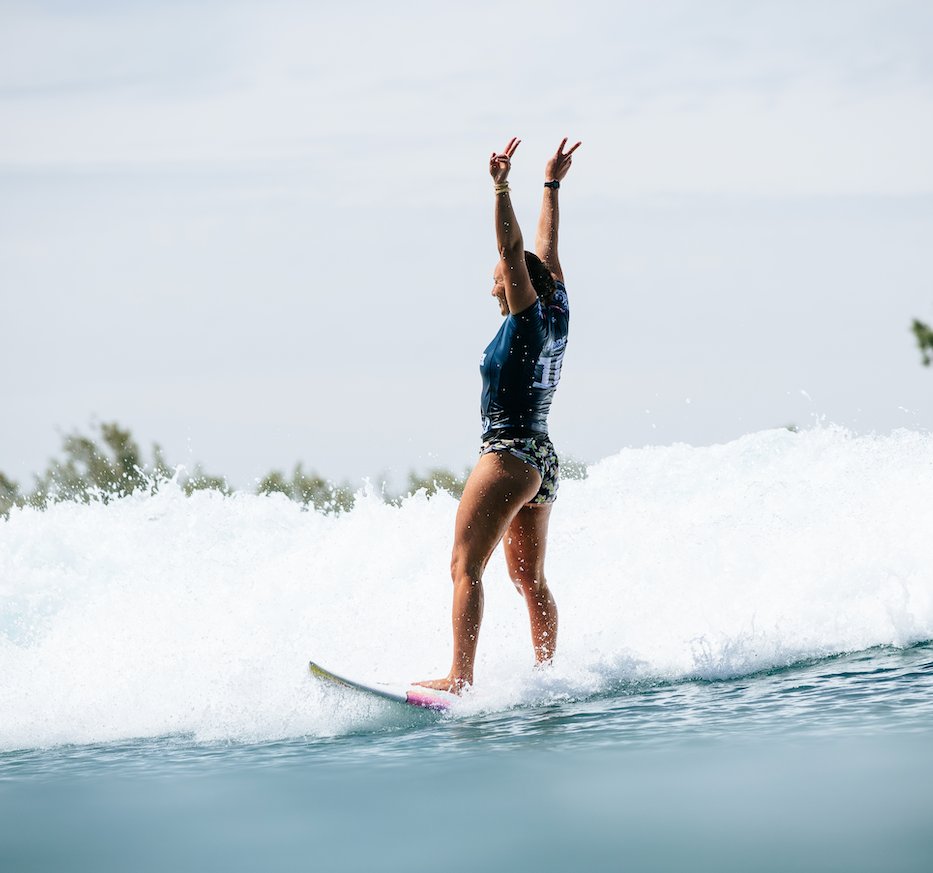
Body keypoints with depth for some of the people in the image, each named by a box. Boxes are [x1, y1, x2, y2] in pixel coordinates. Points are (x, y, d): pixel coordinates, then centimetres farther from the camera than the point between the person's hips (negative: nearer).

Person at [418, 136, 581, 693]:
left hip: (510, 455, -10)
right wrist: (552, 186, 27)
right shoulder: (557, 317, 9)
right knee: (531, 580, 14)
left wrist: (502, 188, -24)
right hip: (543, 461, 10)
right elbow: (546, 251, 20)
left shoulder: (528, 320, -10)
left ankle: (460, 678, -20)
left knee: (466, 567, -12)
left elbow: (514, 251, -20)